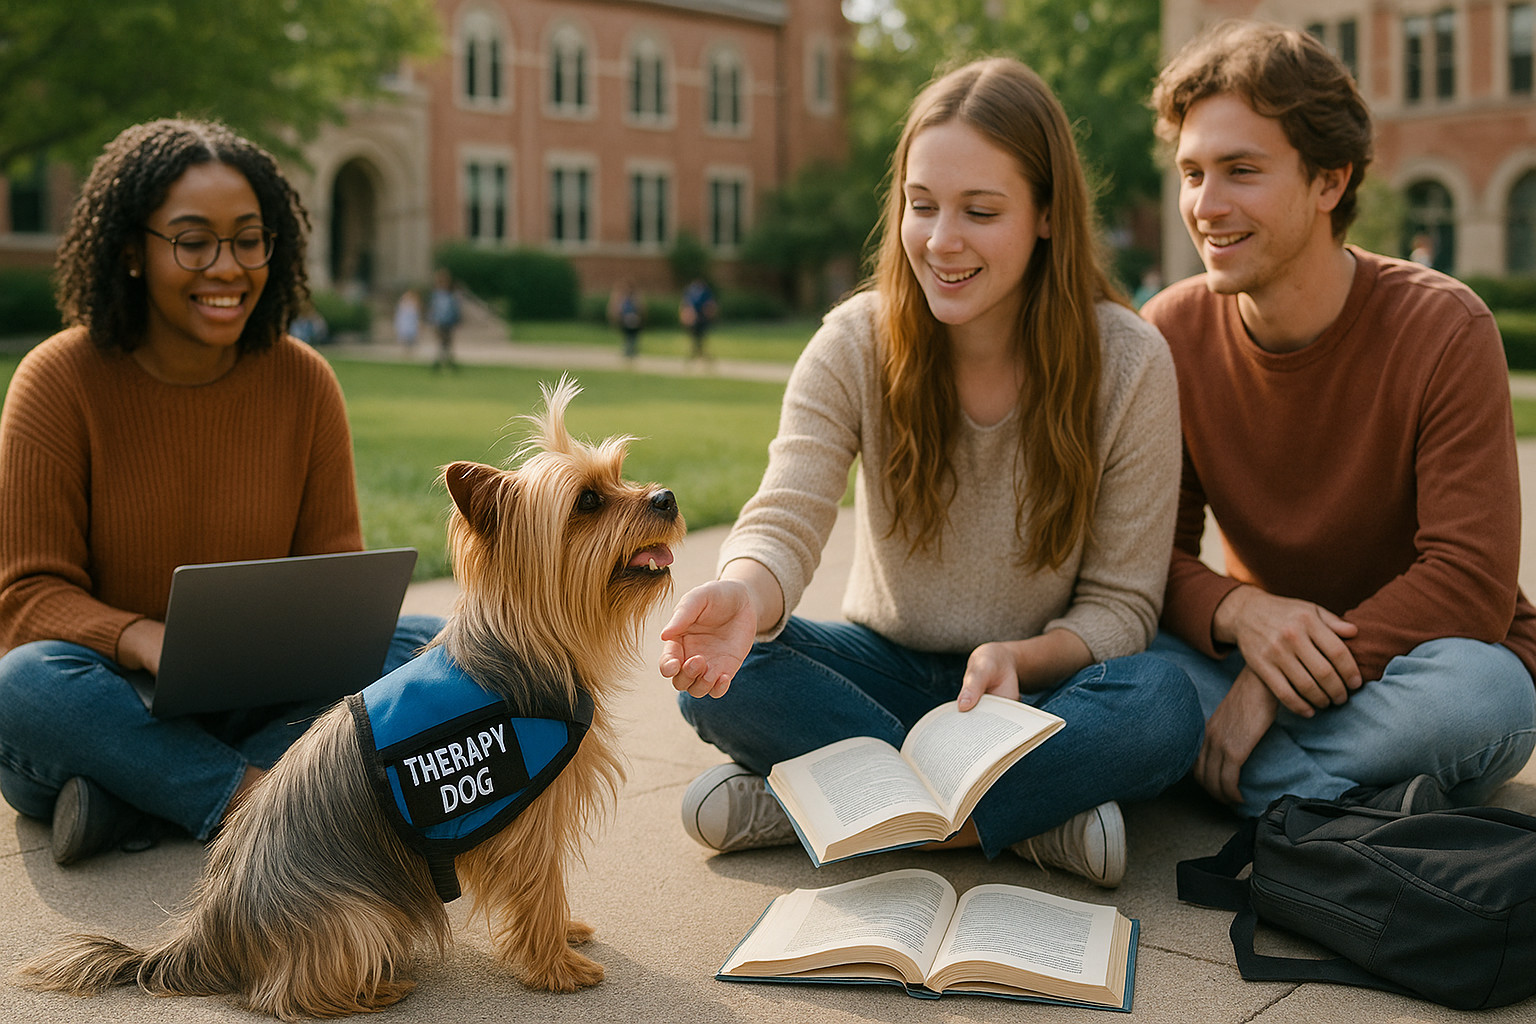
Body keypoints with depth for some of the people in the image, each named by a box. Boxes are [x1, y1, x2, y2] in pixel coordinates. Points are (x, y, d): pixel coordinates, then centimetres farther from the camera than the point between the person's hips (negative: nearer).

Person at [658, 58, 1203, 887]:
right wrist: (746, 594, -45)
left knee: (1162, 707, -34)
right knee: (718, 673, -27)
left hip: (1039, 686, -1)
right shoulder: (856, 343, -10)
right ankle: (1041, 817, -25)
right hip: (887, 670, 1)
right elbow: (785, 519, -21)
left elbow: (1121, 604, -10)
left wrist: (1018, 658, -31)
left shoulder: (1130, 365, -14)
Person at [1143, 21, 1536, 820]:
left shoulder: (1444, 329, -15)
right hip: (1256, 662, 4)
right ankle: (1366, 813, -26)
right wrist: (1237, 611, -28)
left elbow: (1471, 583, -19)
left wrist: (1274, 686, -26)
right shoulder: (1170, 334, -6)